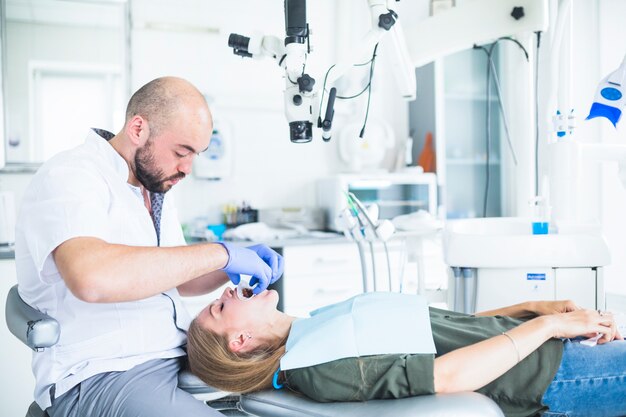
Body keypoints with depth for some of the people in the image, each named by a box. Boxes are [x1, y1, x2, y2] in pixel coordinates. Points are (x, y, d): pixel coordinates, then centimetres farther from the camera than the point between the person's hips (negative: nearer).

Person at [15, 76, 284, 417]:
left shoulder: (154, 189, 15)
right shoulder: (69, 178, -13)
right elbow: (91, 278, -34)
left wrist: (235, 266, 4)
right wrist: (219, 253, -26)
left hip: (180, 352, 9)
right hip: (98, 373, -8)